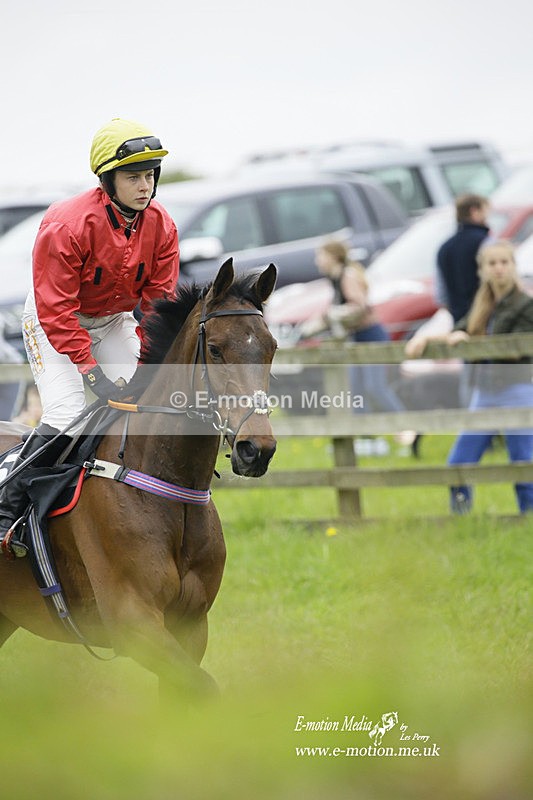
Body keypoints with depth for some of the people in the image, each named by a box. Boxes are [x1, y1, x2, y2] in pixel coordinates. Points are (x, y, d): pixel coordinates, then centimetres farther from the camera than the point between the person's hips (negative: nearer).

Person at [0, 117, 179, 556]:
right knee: (65, 414, -22)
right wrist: (92, 371, -32)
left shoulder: (161, 227, -13)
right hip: (52, 321, -6)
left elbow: (159, 304, -7)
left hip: (115, 321, 6)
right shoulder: (67, 225, -30)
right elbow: (57, 309, -28)